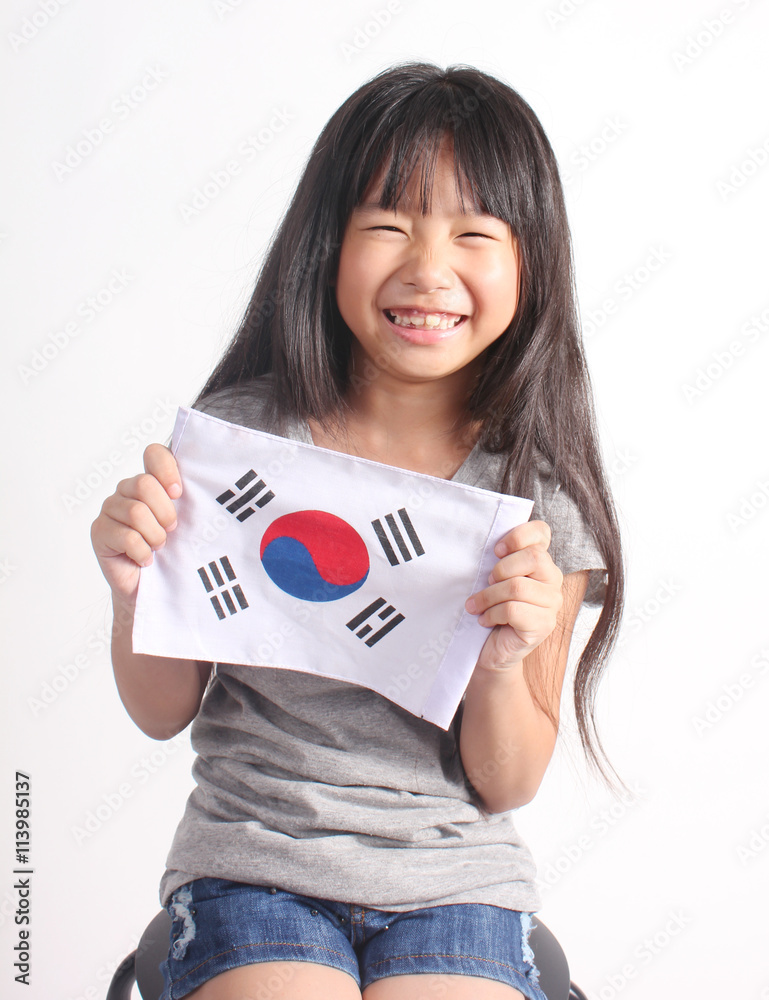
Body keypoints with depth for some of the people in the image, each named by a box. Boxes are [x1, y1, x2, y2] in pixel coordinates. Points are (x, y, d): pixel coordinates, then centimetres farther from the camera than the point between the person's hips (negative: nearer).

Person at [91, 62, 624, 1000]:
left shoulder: (545, 489, -7)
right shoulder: (242, 432, -8)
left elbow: (509, 785, -1)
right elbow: (164, 712, 2)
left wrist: (504, 660, -20)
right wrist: (136, 591, -17)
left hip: (455, 882, 1)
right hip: (253, 862, 0)